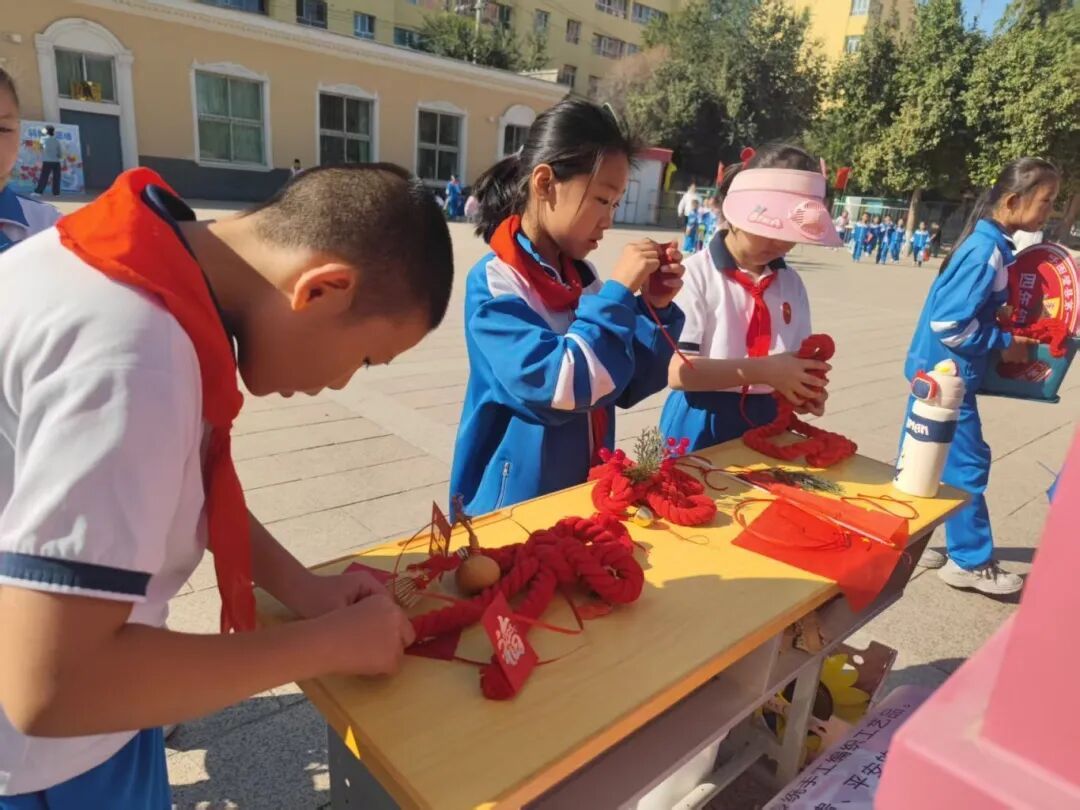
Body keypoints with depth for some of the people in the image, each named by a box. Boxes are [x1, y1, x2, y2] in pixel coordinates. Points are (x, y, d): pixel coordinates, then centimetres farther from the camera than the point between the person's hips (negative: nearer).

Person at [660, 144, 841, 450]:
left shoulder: (791, 283, 6)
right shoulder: (697, 273, -13)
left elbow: (795, 364, 13)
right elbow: (676, 370, -20)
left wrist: (805, 390, -9)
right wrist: (762, 370, -25)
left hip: (764, 426, 6)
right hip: (702, 427, -5)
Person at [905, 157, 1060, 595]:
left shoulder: (991, 243, 8)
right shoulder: (987, 250, -20)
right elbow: (949, 323, -24)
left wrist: (1009, 334, 9)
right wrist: (1005, 344, -13)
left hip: (939, 369, 9)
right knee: (966, 464, 2)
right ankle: (970, 562, 17)